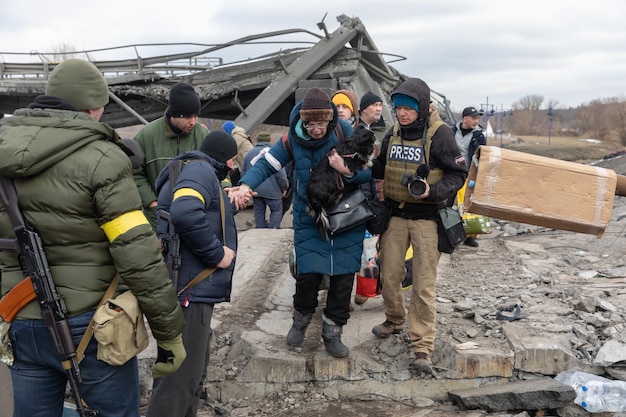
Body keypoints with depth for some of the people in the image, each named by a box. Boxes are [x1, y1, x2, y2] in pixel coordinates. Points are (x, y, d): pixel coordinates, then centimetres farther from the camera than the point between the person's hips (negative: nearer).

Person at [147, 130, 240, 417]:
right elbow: (185, 214, -29)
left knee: (193, 369, 20)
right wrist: (217, 253, -20)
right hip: (189, 289, -11)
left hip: (192, 287, 11)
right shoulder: (200, 170, -10)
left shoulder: (193, 171, 23)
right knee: (182, 374, -7)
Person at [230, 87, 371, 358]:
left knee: (343, 276, 4)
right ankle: (301, 319, 25)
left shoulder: (346, 134, -11)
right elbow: (266, 163, -5)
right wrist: (246, 185, -22)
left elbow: (368, 171, -7)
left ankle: (332, 332, 24)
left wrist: (347, 171, -28)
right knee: (307, 274, -7)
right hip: (309, 220, 0)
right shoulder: (293, 139, -7)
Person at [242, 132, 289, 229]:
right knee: (277, 210, 8)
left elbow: (243, 173, 16)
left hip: (255, 190, 5)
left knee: (259, 212, 13)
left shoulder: (249, 154, 11)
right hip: (271, 190, -4)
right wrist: (284, 187, 2)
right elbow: (281, 173, -10)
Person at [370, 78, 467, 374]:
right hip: (395, 214, 5)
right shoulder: (393, 133, 5)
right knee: (389, 275, 12)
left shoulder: (439, 134, -13)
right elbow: (381, 169, 18)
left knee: (423, 284, -1)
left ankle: (422, 345, 8)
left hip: (426, 218, -5)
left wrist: (432, 192, -26)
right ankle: (394, 320, 38)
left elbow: (458, 174, -11)